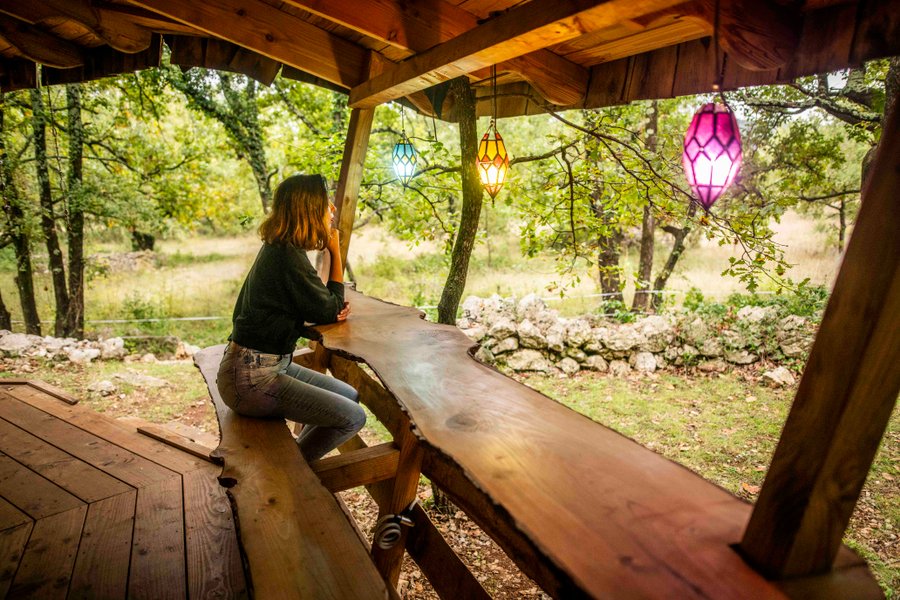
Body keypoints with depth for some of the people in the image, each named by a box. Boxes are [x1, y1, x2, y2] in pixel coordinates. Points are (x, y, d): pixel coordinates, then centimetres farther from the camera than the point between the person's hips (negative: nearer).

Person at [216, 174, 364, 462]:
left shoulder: (278, 248, 7)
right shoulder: (288, 258, -23)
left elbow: (312, 307, 14)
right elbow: (329, 309, -12)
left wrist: (332, 310, -5)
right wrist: (336, 252, -8)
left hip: (267, 365, 10)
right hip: (250, 379, -10)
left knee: (349, 395, 14)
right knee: (353, 417, -9)